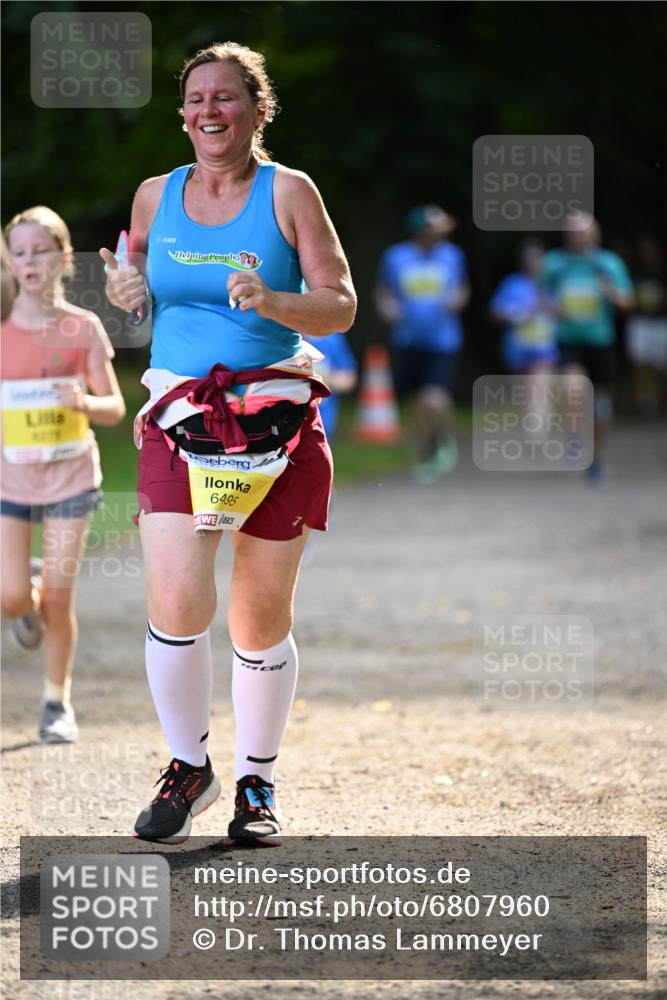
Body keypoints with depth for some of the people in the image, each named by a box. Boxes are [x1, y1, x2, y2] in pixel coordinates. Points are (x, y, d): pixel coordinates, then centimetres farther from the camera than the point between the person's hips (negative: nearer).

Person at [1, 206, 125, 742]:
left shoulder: (83, 328, -3)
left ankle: (58, 702, 18)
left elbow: (115, 409, -2)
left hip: (69, 476, 0)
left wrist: (85, 402, -23)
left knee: (57, 601, 0)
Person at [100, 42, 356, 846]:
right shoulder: (155, 196, 9)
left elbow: (340, 304, -3)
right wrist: (125, 291, 3)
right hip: (179, 417, 1)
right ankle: (188, 769, 6)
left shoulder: (288, 192, 0)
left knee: (260, 619, 3)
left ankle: (257, 783, 22)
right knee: (177, 602, -15)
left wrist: (272, 303, -22)